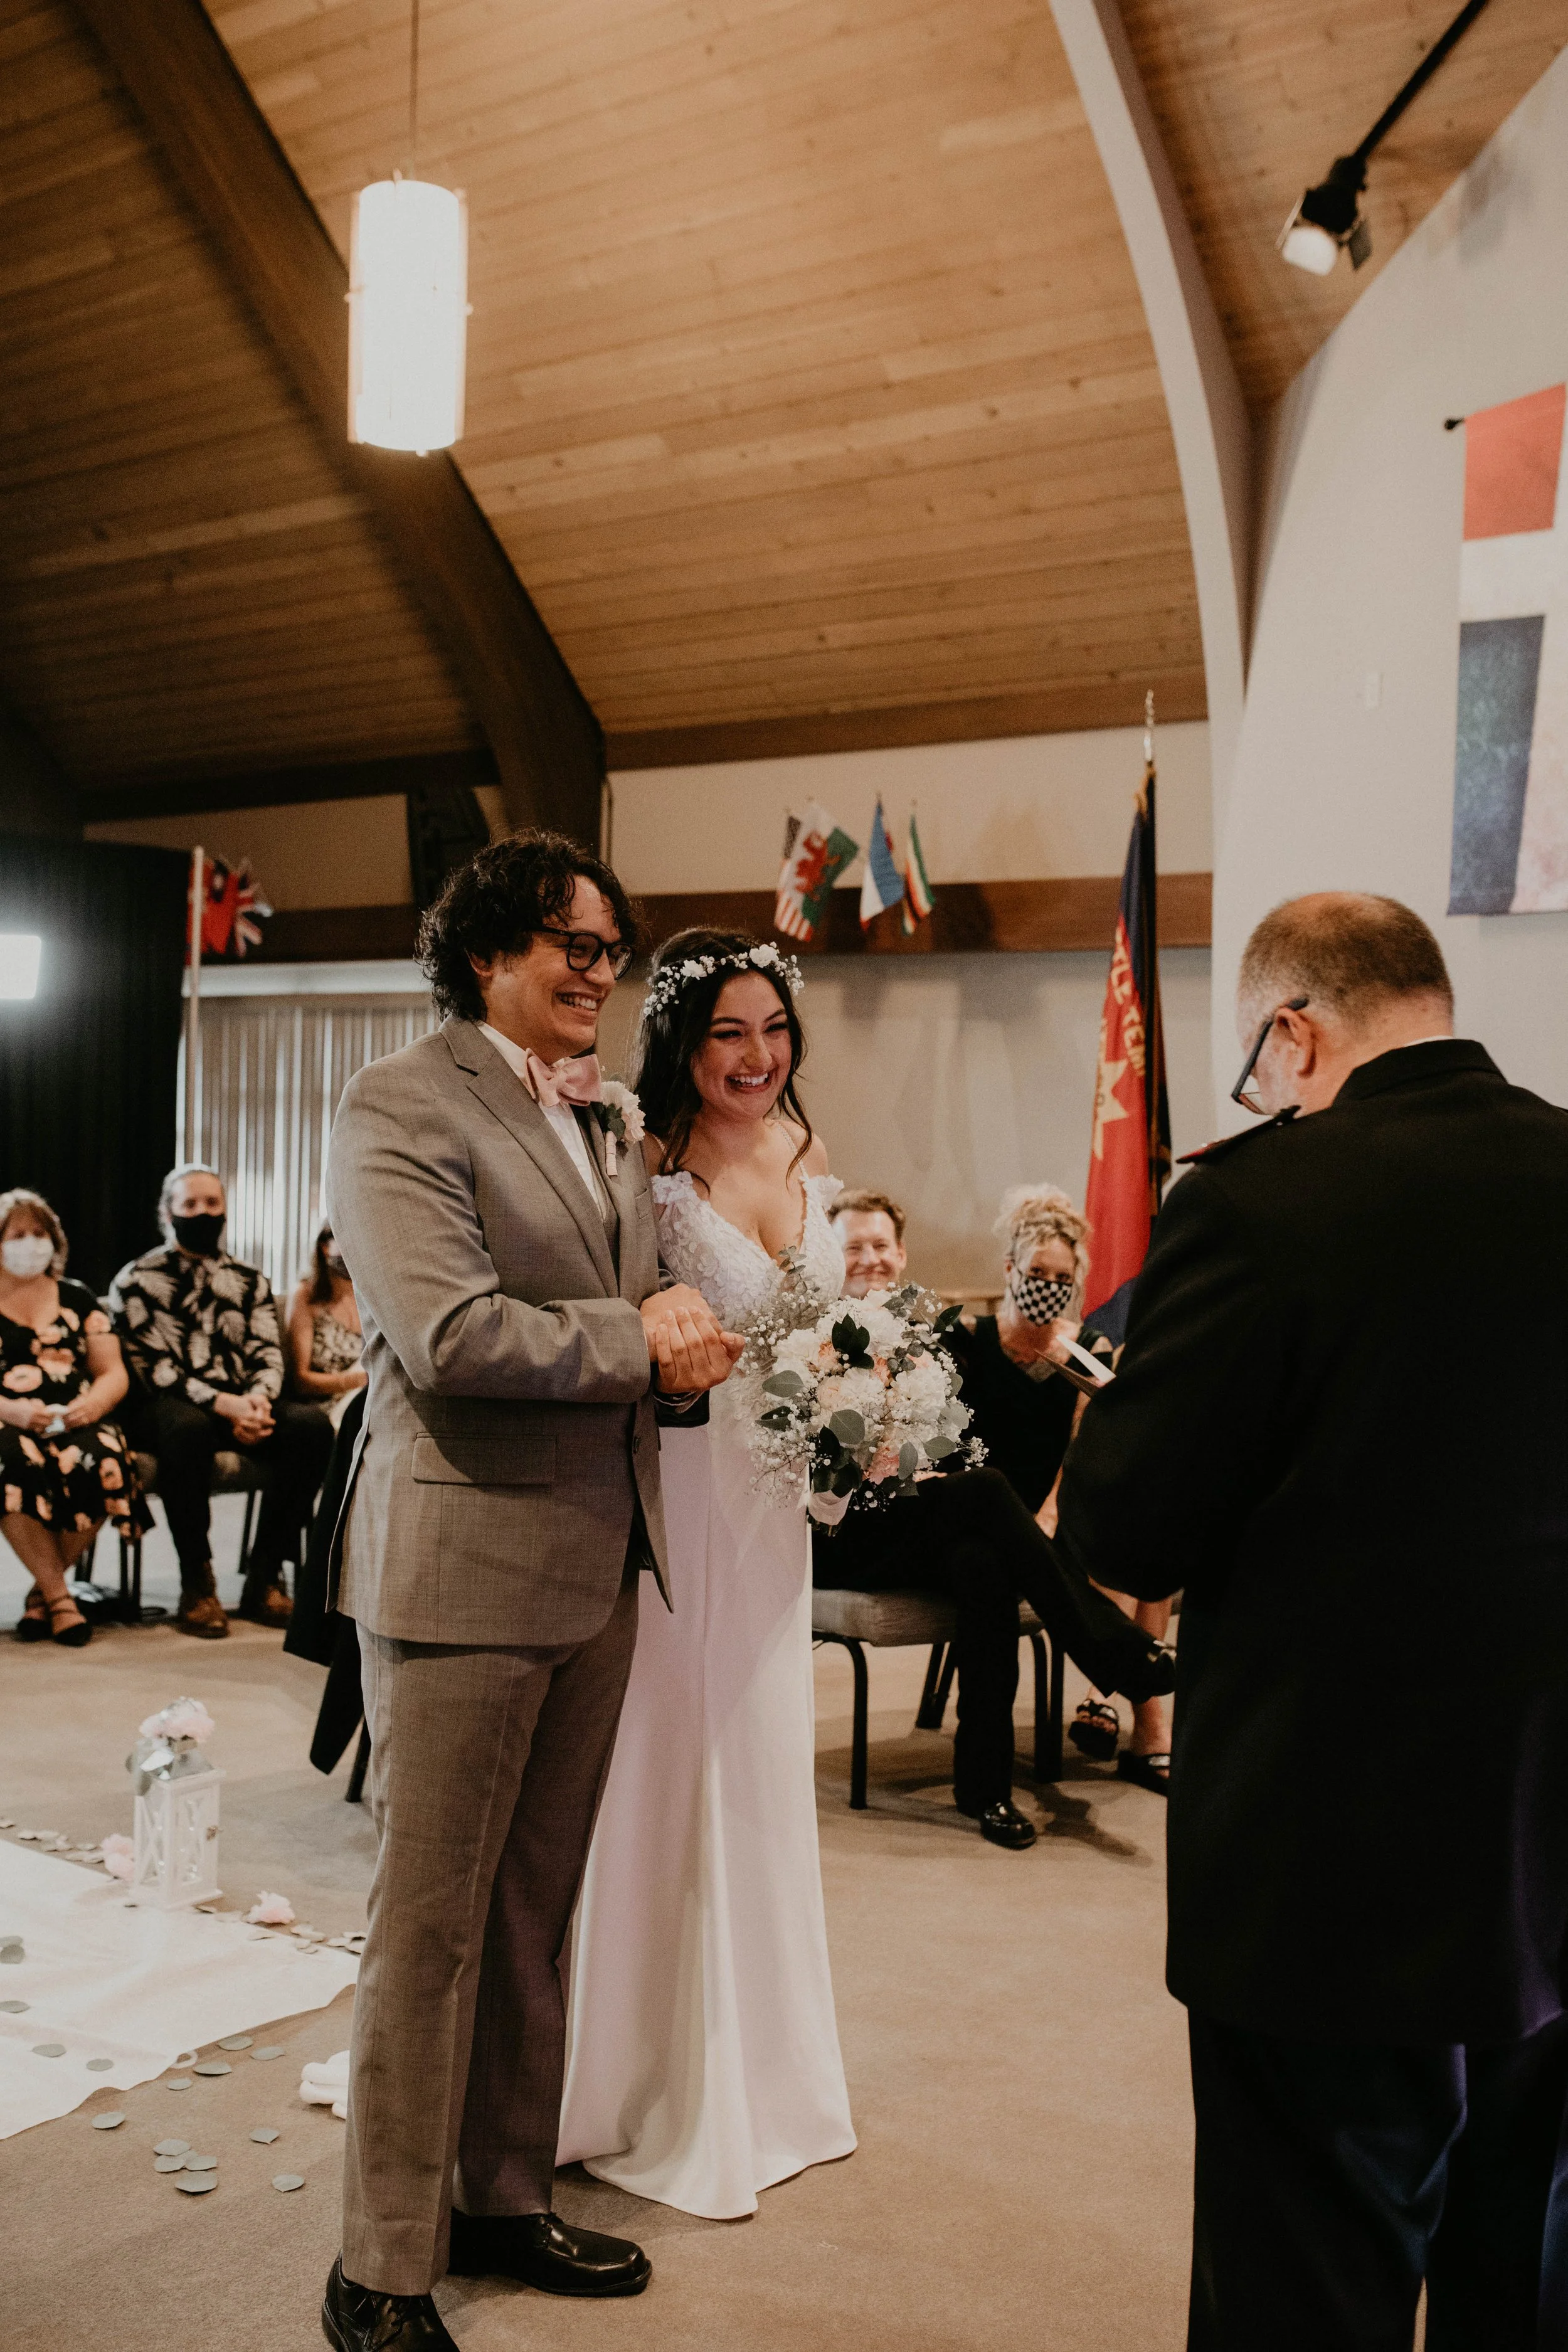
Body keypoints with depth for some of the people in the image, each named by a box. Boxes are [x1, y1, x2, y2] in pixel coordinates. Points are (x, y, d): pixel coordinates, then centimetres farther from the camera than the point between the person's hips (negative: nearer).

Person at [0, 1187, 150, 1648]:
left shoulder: (78, 1299, 19)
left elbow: (114, 1374, 14)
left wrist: (94, 1403, -10)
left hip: (76, 1425, 2)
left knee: (100, 1464, -33)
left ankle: (43, 1592, -13)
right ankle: (59, 1596, -25)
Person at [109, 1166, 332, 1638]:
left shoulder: (251, 1281, 20)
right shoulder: (137, 1281, 8)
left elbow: (268, 1355, 8)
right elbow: (153, 1368, -4)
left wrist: (258, 1399, -17)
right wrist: (223, 1404, -19)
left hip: (245, 1407, 3)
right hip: (174, 1406, -3)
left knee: (312, 1424, -28)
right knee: (186, 1426, -40)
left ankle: (264, 1578, -22)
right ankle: (196, 1584, -28)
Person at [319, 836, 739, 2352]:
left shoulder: (603, 1121, 16)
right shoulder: (400, 1105, -9)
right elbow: (448, 1333, -20)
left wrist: (678, 1340, -2)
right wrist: (642, 1343, -10)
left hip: (593, 1564, 8)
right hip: (462, 1564, -7)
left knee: (534, 1910, 16)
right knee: (430, 1922, 2)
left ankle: (503, 2198, 31)